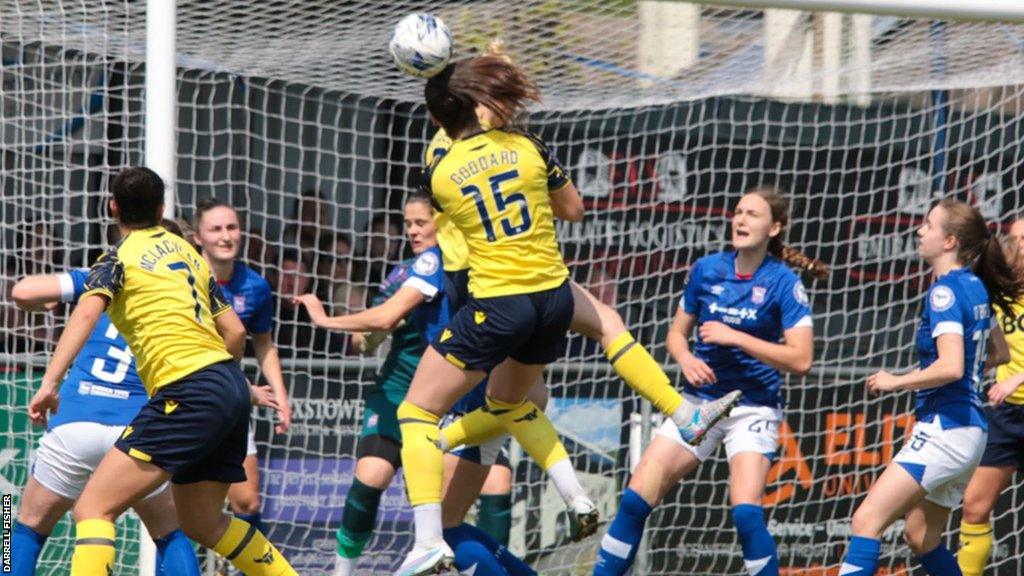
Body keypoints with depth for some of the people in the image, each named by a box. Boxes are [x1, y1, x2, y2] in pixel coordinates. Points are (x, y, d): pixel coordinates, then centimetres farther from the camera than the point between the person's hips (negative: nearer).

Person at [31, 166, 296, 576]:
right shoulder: (186, 251, 21)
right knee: (202, 524, 25)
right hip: (230, 385, 8)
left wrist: (50, 382, -26)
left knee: (92, 509, -13)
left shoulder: (120, 257, 1)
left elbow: (87, 312, -17)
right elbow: (234, 331, 20)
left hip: (189, 392, -8)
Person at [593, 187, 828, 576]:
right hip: (700, 401, 4)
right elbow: (677, 332, 13)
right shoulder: (707, 270, 2)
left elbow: (800, 360, -16)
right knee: (636, 499, -7)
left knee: (746, 513, -22)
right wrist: (686, 359, -10)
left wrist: (734, 337, -20)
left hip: (753, 408, -4)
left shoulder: (783, 283, -9)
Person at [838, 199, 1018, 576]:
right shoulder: (976, 288, 13)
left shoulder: (945, 292, -14)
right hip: (971, 429, 10)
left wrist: (895, 382, -12)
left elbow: (951, 367, -25)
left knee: (867, 520, -16)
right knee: (921, 538, 19)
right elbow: (998, 353, 27)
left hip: (944, 429, -10)